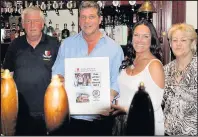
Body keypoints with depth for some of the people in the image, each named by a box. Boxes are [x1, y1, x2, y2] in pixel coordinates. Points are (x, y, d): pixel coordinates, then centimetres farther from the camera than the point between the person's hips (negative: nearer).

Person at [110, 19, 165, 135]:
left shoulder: (155, 64, -15)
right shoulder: (128, 61, 4)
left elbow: (155, 103, -18)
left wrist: (126, 109, -23)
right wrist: (115, 106, -1)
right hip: (121, 120, 6)